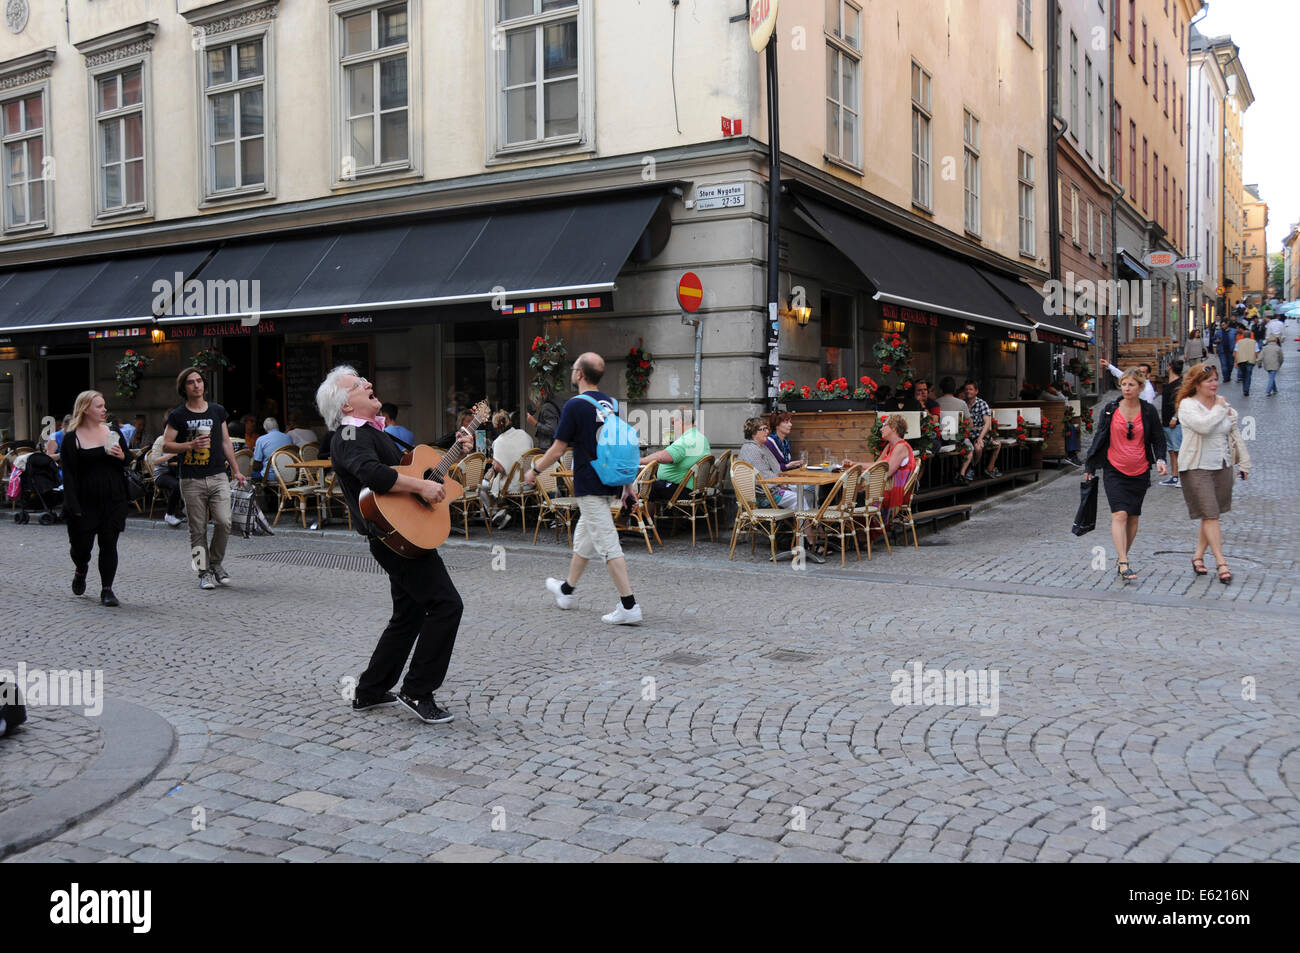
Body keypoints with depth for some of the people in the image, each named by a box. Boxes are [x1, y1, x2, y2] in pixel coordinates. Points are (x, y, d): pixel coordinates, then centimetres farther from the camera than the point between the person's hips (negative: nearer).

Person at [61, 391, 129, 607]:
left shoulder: (113, 432, 9)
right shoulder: (72, 438, -3)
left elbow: (129, 465, 16)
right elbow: (68, 474, -6)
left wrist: (122, 457, -8)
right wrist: (73, 506, -13)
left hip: (113, 500, 3)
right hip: (86, 501, -2)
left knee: (108, 544, 0)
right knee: (82, 544, 3)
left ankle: (107, 589, 7)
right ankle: (81, 569, 37)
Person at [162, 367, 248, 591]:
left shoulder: (218, 411, 10)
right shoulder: (178, 416, 2)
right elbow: (166, 446, 0)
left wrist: (236, 471, 16)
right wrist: (191, 445, -16)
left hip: (218, 477, 1)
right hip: (191, 480, -1)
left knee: (224, 522, -11)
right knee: (198, 530, 2)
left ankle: (216, 563, 11)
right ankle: (204, 572, 12)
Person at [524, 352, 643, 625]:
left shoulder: (575, 405, -13)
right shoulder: (612, 404, 8)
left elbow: (557, 450, -10)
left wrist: (534, 470, 5)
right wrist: (629, 485, 15)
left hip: (589, 486, -8)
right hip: (610, 483, 8)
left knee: (608, 545, -8)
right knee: (583, 536, 22)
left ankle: (629, 606, -10)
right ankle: (567, 589, 38)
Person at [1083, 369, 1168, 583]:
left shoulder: (1149, 412, 2)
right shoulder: (1110, 409, 1)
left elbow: (1158, 438, 9)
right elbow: (1099, 437, 8)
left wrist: (1160, 459, -9)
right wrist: (1090, 466, 10)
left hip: (1140, 472, 2)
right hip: (1114, 470, -2)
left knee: (1133, 517, 8)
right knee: (1119, 514, -14)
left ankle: (1121, 558, 24)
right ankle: (1123, 564, -18)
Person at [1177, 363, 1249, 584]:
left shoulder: (1224, 403, 9)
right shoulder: (1188, 405, -8)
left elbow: (1234, 434, 17)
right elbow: (1203, 426, -26)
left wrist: (1244, 462, 15)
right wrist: (1219, 409, -13)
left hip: (1222, 466, 6)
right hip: (1197, 468, -6)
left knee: (1211, 516, 8)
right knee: (1210, 516, -8)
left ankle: (1198, 556, 20)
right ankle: (1221, 563, -6)